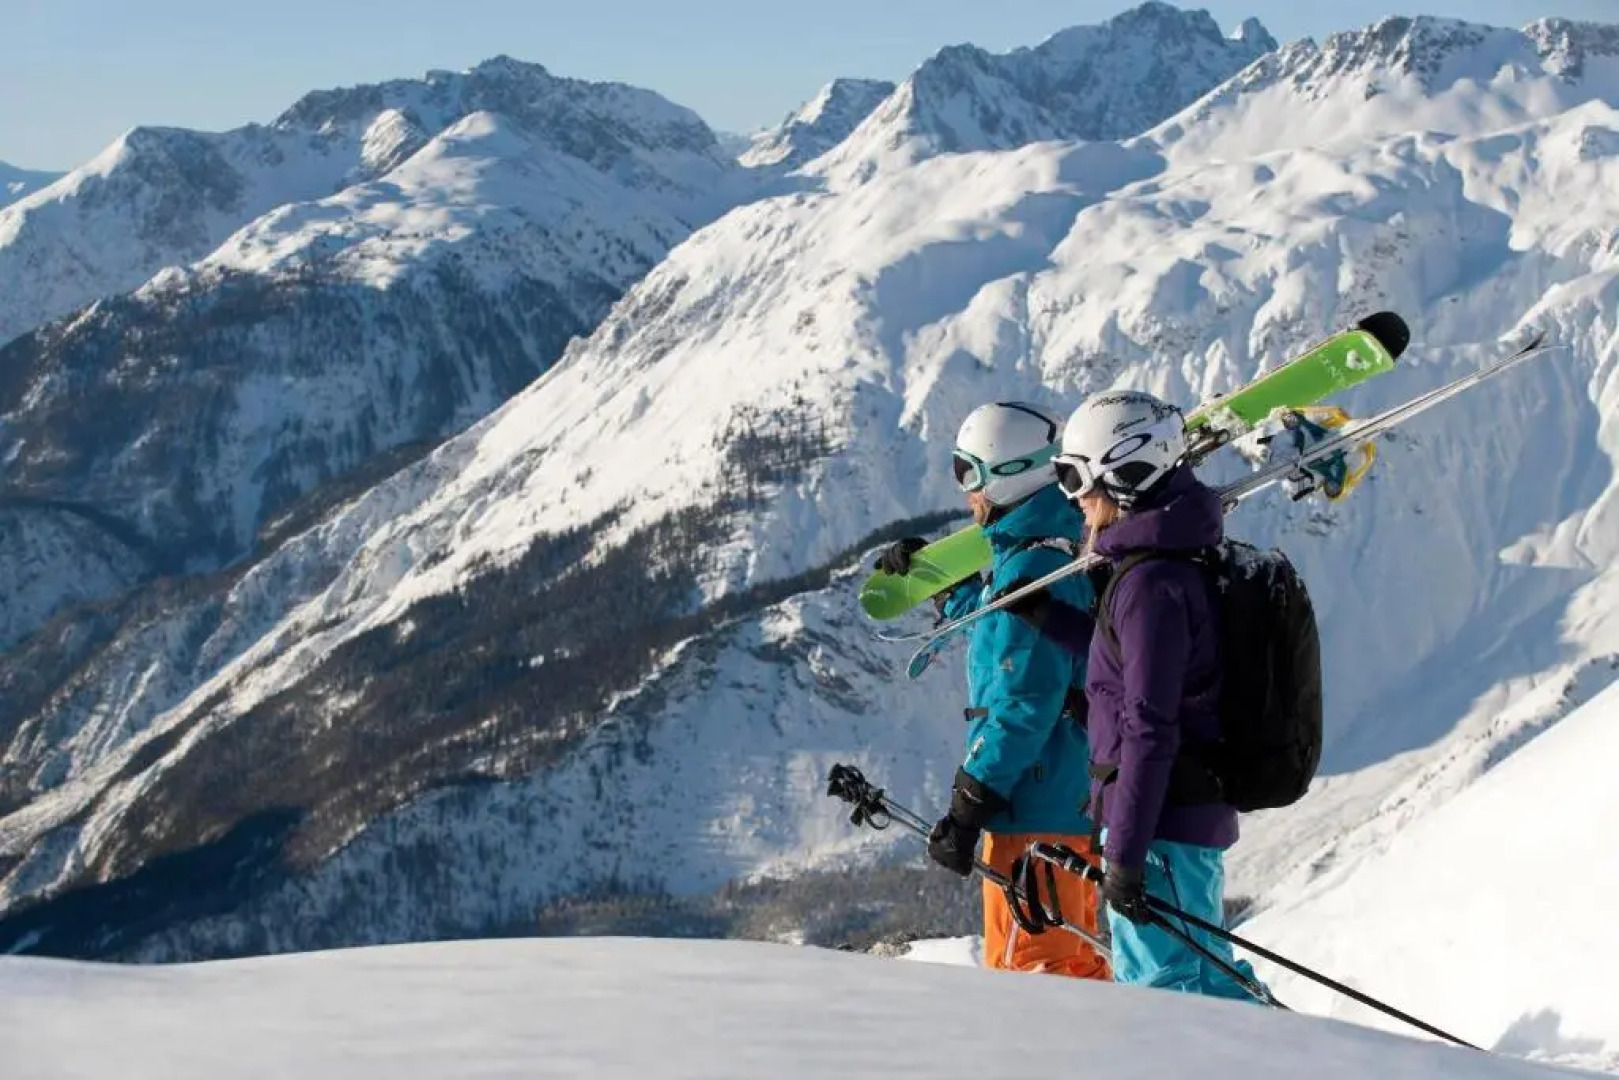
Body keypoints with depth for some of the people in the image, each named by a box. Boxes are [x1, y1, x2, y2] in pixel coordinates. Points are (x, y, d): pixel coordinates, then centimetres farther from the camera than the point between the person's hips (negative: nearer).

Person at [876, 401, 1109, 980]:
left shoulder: (1029, 569, -19)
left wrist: (968, 806, -20)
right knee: (1074, 962, 18)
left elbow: (1023, 704, -23)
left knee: (1026, 966, -4)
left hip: (1038, 809, -10)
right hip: (1083, 801, 10)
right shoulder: (1071, 552, 11)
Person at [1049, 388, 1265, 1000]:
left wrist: (1124, 850, -21)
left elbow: (1148, 727, -22)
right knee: (1203, 976, 18)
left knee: (1158, 986, -4)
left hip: (1161, 820, -10)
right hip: (1202, 810, 10)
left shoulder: (1150, 582, -19)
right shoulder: (1187, 562, 12)